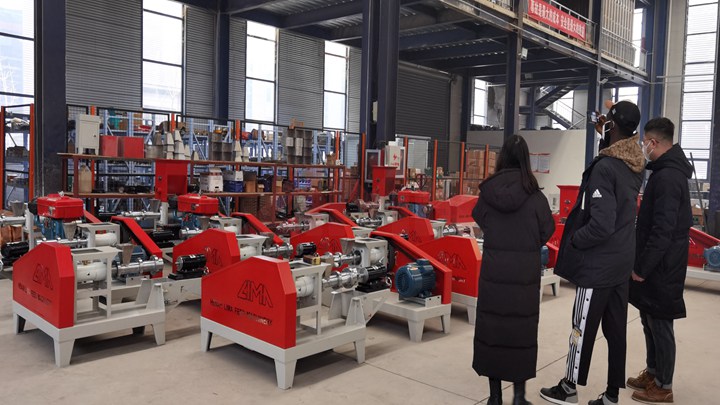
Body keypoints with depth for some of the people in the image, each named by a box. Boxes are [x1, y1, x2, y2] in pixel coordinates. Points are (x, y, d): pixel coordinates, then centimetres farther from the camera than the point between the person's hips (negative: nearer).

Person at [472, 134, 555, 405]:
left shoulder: (488, 190, -6)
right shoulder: (534, 194, -10)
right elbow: (547, 230, -3)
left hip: (493, 268, 1)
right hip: (525, 271, -1)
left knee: (492, 326, 10)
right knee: (521, 329, 9)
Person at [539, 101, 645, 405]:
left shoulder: (604, 166, -21)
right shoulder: (636, 166, 4)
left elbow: (601, 224, -27)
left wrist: (573, 240, -9)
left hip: (597, 265, -8)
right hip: (621, 263, 8)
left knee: (582, 328, 6)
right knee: (616, 329, 13)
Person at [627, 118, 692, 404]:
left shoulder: (666, 177, -21)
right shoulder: (670, 171, 12)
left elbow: (663, 230, -25)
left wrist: (642, 266, -18)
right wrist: (642, 263, 18)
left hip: (661, 267, -10)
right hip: (658, 263, 10)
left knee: (660, 324, 2)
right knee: (650, 321, 18)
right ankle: (653, 373, 31)